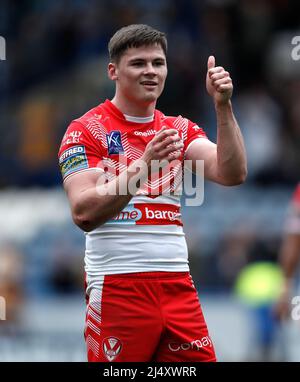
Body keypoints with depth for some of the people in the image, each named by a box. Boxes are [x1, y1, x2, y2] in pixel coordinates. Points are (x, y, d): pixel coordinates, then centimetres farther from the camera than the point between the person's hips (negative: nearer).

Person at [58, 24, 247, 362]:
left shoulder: (180, 129, 15)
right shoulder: (86, 130, -2)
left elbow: (231, 174, -1)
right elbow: (84, 214, -14)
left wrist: (223, 106, -10)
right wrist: (143, 166, -24)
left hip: (178, 285, 5)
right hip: (117, 288, -5)